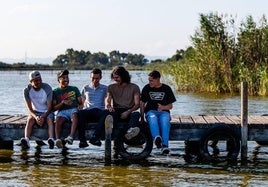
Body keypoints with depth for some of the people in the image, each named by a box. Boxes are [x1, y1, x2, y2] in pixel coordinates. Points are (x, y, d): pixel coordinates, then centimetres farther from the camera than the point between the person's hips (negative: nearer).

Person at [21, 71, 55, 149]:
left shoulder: (47, 88, -14)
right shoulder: (27, 90, -10)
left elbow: (49, 107, -14)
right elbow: (29, 108, -13)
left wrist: (43, 117, -32)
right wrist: (36, 117, -33)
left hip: (47, 112, -1)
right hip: (35, 112, 1)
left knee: (50, 119, -33)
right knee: (30, 120, -30)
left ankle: (51, 139, -55)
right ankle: (26, 140, -51)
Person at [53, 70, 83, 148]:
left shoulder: (74, 89, 19)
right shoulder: (55, 92, 15)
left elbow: (80, 103, 14)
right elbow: (54, 108, 6)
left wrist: (79, 109, -8)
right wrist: (63, 102, -10)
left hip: (73, 109, 0)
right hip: (62, 111, 0)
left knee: (75, 116, -37)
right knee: (58, 120, -35)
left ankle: (71, 137, -55)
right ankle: (58, 140, -53)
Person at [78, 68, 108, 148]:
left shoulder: (104, 88, 20)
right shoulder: (85, 88, 24)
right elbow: (81, 102, 25)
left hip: (99, 111, -1)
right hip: (88, 111, 1)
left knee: (106, 112, -38)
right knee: (80, 113, -36)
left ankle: (95, 137, -44)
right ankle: (82, 140, -40)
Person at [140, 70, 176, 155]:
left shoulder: (166, 88, 7)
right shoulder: (146, 88, 9)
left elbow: (170, 106, 8)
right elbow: (142, 103, 11)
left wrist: (163, 107, -14)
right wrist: (142, 117, 0)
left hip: (163, 111, 0)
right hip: (151, 111, 0)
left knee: (165, 121, -37)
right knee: (152, 119, -38)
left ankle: (165, 145, -47)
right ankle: (157, 138, -63)